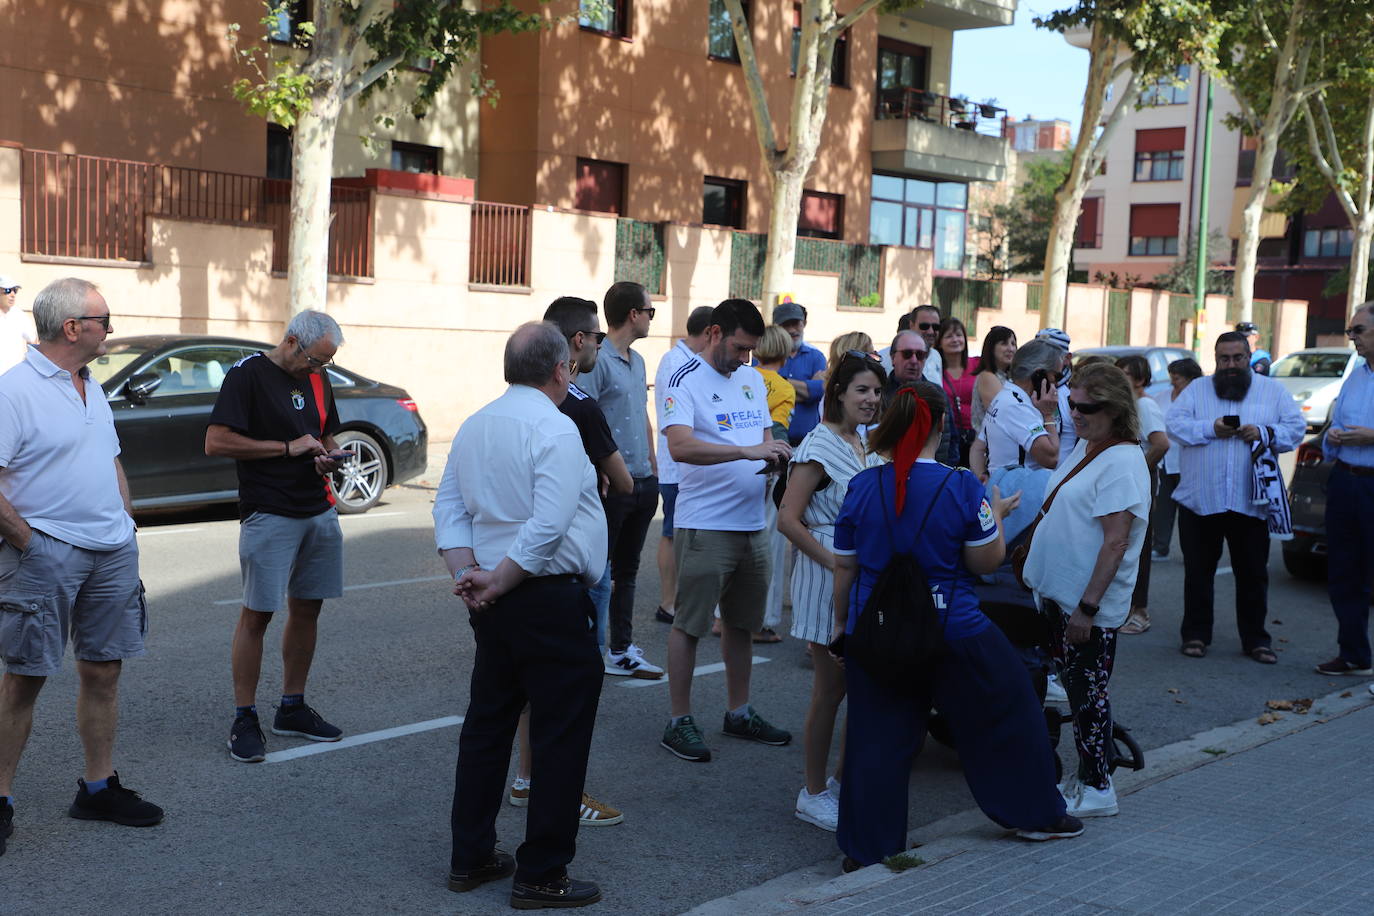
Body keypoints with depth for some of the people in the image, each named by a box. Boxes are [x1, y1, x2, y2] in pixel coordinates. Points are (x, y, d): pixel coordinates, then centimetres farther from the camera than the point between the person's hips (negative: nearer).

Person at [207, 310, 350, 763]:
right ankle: (244, 720, 5)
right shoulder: (247, 374, -8)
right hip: (270, 516, -7)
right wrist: (288, 448, -15)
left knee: (307, 609, 11)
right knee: (257, 615, -4)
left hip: (320, 513, 7)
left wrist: (330, 453, 2)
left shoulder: (317, 380, 14)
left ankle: (292, 708, 23)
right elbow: (216, 441, -14)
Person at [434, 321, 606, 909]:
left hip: (495, 604, 8)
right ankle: (541, 876, 9)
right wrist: (496, 584, -15)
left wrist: (466, 574, -2)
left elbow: (449, 506, 8)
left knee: (486, 725, 17)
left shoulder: (474, 426, 10)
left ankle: (470, 858, 27)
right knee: (560, 738, 2)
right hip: (550, 600, -8)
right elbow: (549, 526, -24)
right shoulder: (555, 429, -15)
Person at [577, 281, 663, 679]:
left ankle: (621, 650, 22)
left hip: (642, 482, 9)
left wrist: (653, 470, 18)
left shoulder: (637, 361, 15)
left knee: (627, 571, 14)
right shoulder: (598, 360, -13)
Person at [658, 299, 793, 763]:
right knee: (689, 624, 0)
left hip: (753, 522, 7)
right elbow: (681, 447, -24)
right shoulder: (685, 381, -10)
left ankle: (739, 712, 30)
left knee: (741, 622, 17)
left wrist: (775, 453, -5)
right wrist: (748, 451, -30)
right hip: (705, 525, -7)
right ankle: (679, 722, 10)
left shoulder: (753, 379, 14)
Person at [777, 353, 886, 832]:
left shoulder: (868, 444, 10)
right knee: (830, 689, 1)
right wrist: (837, 564, -22)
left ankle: (844, 779, 27)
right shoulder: (820, 447, -14)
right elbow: (788, 520, -19)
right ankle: (813, 794, 15)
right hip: (828, 578, -7)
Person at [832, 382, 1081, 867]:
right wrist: (997, 516, 13)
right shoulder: (961, 487, -11)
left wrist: (842, 622, 17)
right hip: (950, 629, -2)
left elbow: (844, 568, 3)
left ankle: (867, 848, 14)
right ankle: (1032, 813, 32)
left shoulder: (861, 486, -3)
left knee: (877, 740, 9)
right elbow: (986, 561, -4)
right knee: (1005, 707, 19)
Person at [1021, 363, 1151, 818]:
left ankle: (1096, 790, 13)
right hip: (1059, 593, 9)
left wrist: (1087, 606, -24)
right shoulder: (1084, 447, 10)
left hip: (1091, 607, -9)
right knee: (1075, 688, 17)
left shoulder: (1122, 463, -19)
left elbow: (1115, 543, -23)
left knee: (1089, 694, 1)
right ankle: (1084, 775, 29)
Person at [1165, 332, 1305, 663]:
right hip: (1200, 499, 0)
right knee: (1198, 572, 7)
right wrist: (1211, 429, -18)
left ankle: (1255, 639, 16)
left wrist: (1264, 434, -15)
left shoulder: (1273, 391, 9)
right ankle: (1195, 634, 17)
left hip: (1250, 501, 0)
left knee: (1253, 574, 6)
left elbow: (1296, 428, 2)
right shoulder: (1197, 390, 8)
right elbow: (1174, 423, -4)